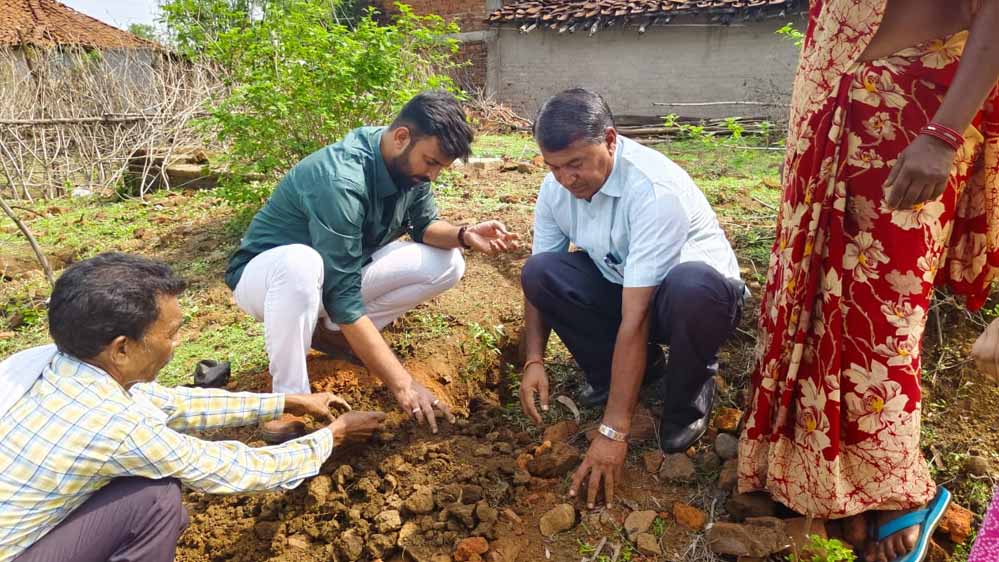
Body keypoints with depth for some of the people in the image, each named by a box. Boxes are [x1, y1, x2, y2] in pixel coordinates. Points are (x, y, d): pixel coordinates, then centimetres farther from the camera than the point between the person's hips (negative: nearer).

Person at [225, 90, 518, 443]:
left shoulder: (408, 163, -12)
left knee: (447, 264, -10)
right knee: (300, 263, -43)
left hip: (340, 270, 7)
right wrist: (401, 383, -37)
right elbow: (342, 296, -37)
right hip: (265, 272, -6)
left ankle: (330, 330, -1)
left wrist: (465, 235, -24)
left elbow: (425, 225, 0)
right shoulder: (341, 180, -35)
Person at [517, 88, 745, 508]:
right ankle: (630, 369, 0)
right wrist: (534, 361, -18)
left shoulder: (655, 188, -33)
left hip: (702, 288, -5)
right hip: (619, 286, 6)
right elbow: (538, 282, -4)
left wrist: (614, 431, -35)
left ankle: (688, 397, -8)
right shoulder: (557, 187, -13)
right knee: (538, 271, -18)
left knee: (692, 287, -41)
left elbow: (635, 318, -37)